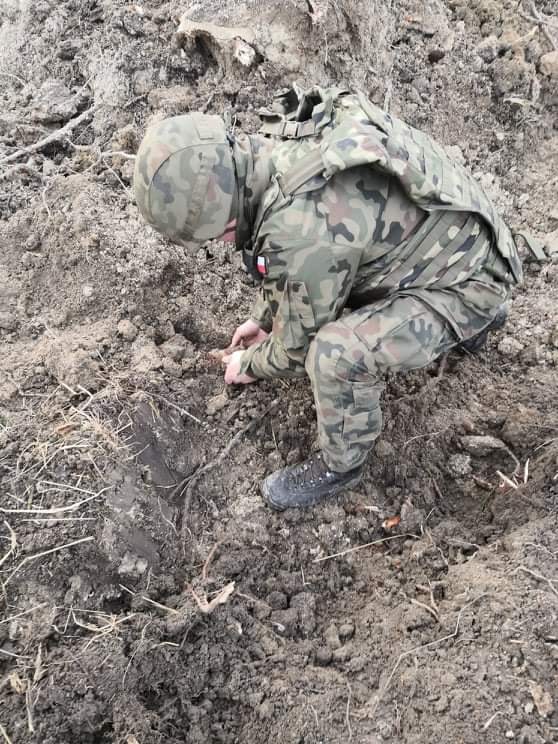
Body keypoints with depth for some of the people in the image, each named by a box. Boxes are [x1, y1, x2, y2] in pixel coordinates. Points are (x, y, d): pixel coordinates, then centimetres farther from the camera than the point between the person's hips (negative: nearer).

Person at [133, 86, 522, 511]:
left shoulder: (303, 232, -36)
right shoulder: (281, 142, -10)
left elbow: (299, 347, -17)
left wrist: (250, 365, 5)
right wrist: (263, 317, 22)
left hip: (465, 279, -9)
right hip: (454, 237, 9)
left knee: (335, 352, -29)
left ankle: (342, 465, 4)